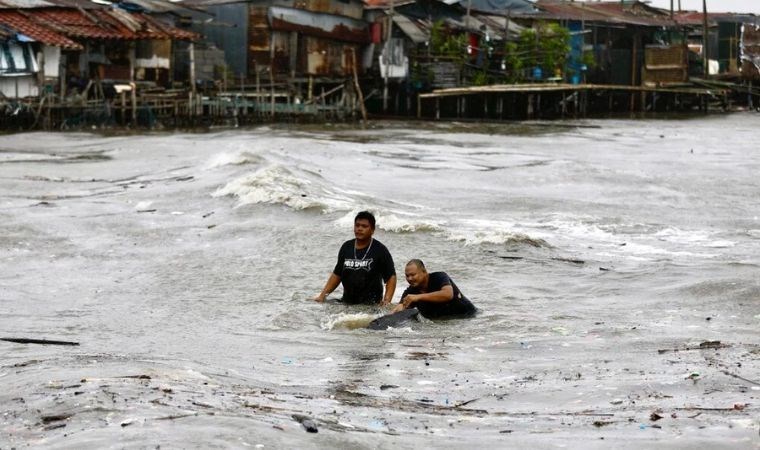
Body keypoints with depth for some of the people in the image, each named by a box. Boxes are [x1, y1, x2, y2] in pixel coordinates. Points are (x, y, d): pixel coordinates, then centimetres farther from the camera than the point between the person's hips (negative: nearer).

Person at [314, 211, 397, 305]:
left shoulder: (380, 250, 0)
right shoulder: (346, 247, 13)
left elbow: (391, 277, -3)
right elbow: (337, 274, 19)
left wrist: (386, 301, -17)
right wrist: (322, 295, 11)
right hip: (347, 302, 5)